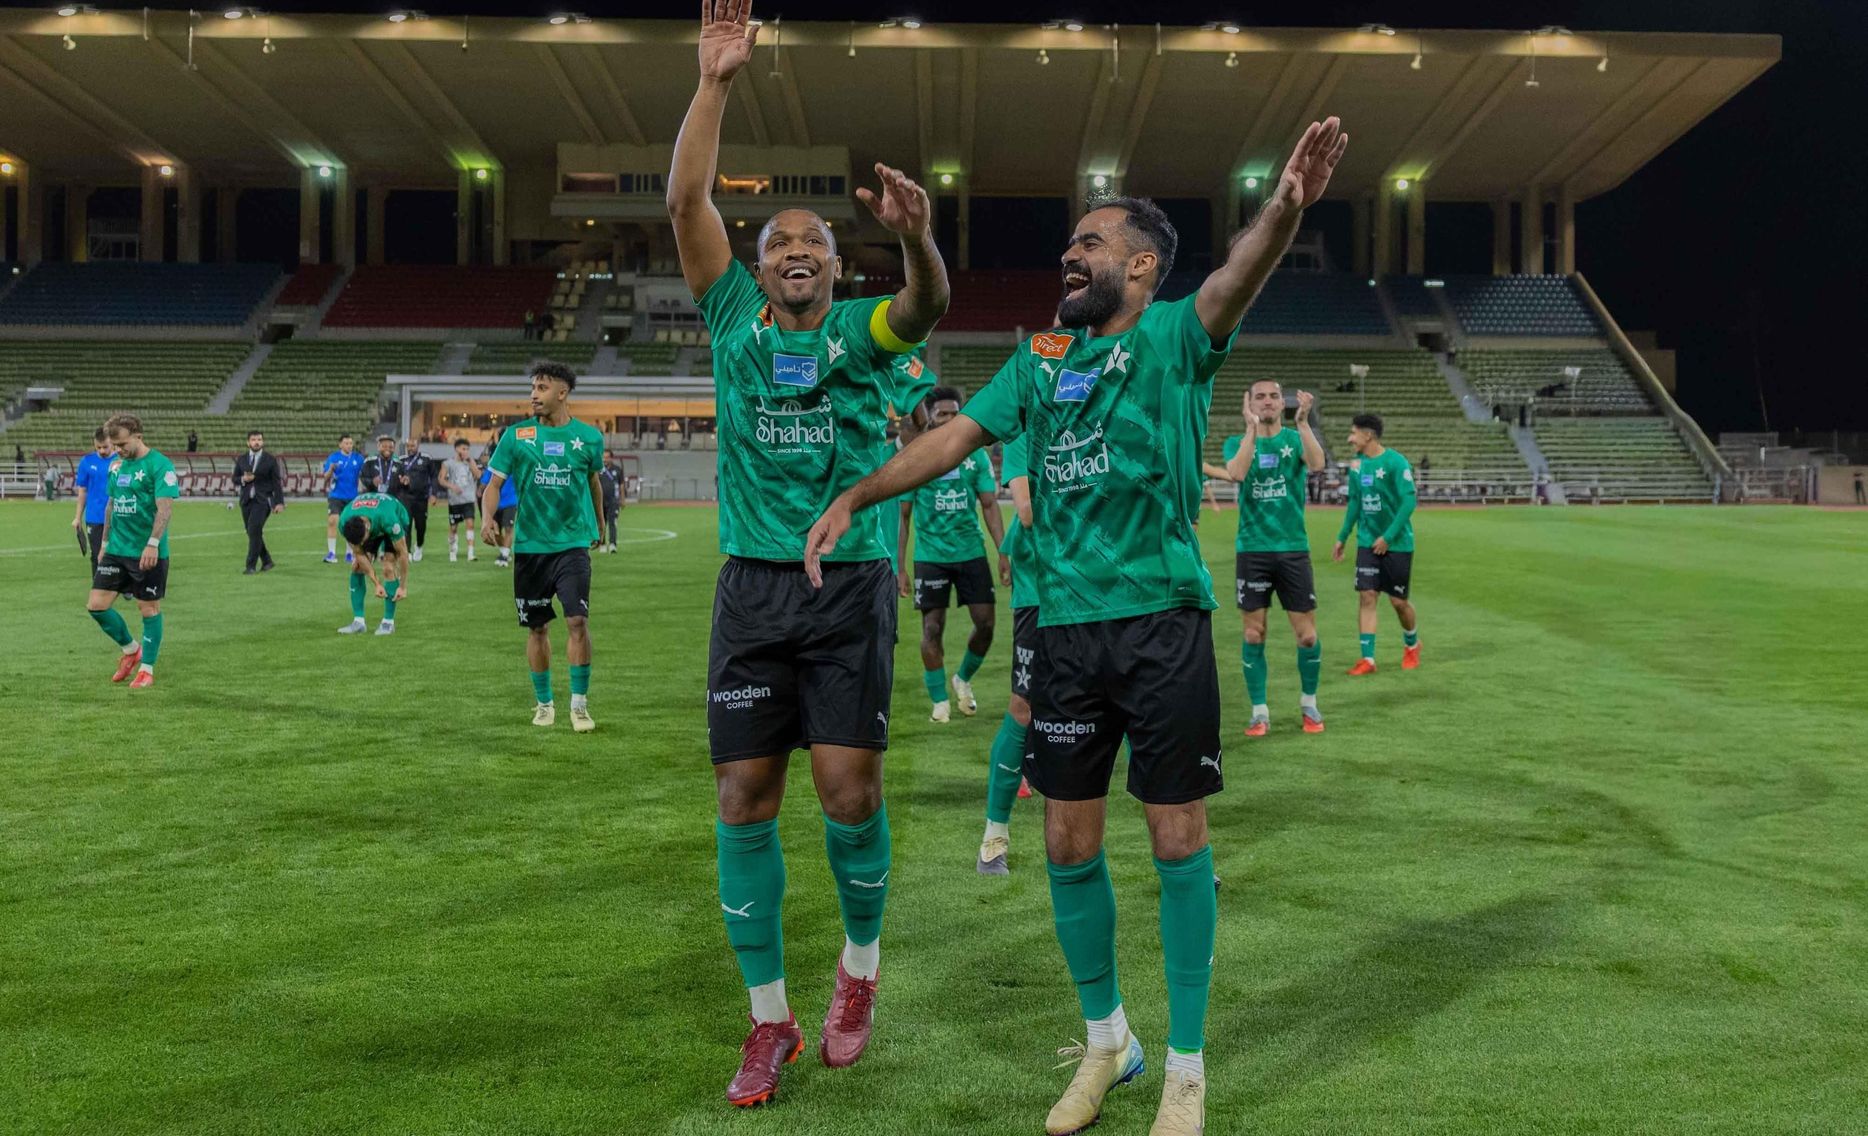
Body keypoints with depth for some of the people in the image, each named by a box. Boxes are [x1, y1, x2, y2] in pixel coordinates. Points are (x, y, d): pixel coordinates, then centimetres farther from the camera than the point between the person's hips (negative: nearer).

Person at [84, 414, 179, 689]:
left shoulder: (159, 465, -12)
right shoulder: (116, 466, 11)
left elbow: (165, 507, -21)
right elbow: (111, 506, 20)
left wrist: (152, 544, -29)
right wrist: (105, 542, 20)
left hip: (148, 553, -7)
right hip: (117, 550, 7)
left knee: (149, 609, 3)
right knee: (96, 604, 3)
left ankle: (147, 670, 15)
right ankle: (131, 649, 25)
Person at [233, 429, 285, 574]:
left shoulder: (270, 460, 1)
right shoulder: (241, 459, 11)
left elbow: (277, 482, -1)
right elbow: (234, 479, 14)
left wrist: (279, 502, -9)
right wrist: (243, 479, -9)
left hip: (262, 500, -5)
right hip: (246, 501, 5)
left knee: (254, 531, -16)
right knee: (252, 533, 8)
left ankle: (251, 566, -12)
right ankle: (266, 561, 23)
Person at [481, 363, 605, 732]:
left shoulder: (588, 437, 1)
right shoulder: (516, 435, 1)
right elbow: (495, 482, 1)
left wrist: (597, 526, 27)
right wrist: (489, 518, -18)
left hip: (572, 543, -1)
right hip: (530, 545, 1)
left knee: (578, 621, -13)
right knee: (537, 628, 9)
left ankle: (579, 704, -2)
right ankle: (544, 703, 24)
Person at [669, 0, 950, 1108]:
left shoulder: (864, 332, 4)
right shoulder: (736, 324, 9)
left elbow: (928, 303, -18)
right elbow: (687, 201, 0)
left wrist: (916, 235, -40)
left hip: (852, 588, -2)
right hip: (755, 588, 2)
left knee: (849, 788, -7)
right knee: (745, 798, 1)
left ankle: (860, 970, 21)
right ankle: (769, 1022, 14)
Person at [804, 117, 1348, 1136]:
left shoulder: (1175, 337, -2)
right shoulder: (1042, 352, 14)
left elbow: (1234, 282, -23)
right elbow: (959, 433, 14)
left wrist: (1284, 208, -44)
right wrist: (857, 495, 4)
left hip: (1162, 622, -5)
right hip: (1065, 625, 5)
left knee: (1177, 840, 2)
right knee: (1068, 845, 9)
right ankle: (1105, 1040, 29)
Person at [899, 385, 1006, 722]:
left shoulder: (976, 456, 3)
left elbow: (989, 506, 5)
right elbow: (902, 516, -1)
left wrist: (1004, 552, -3)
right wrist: (899, 567, -5)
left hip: (971, 553, 2)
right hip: (930, 556, -2)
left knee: (986, 622, -1)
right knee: (932, 628, -3)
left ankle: (963, 680, 25)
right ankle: (940, 700, 11)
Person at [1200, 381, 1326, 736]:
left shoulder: (1296, 439, 4)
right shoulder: (1236, 443, 6)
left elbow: (1317, 463, -18)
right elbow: (1236, 473, -17)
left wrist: (1303, 421, -27)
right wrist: (1252, 429, -19)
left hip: (1293, 549, 0)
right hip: (1252, 550, 0)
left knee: (1307, 635, 1)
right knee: (1254, 635, 3)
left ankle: (1308, 703, 22)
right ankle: (1259, 712, 14)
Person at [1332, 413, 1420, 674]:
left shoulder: (1395, 462, -14)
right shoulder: (1358, 464, 5)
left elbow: (1409, 502, -17)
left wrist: (1388, 537, -20)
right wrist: (1341, 538, 16)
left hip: (1397, 543, -5)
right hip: (1367, 542, 5)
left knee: (1398, 600, 5)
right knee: (1366, 596, -4)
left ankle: (1412, 645, 32)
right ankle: (1367, 659, -3)